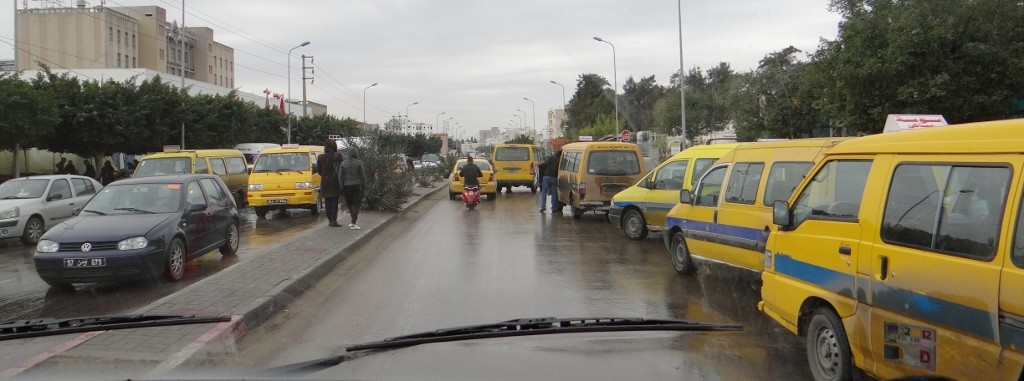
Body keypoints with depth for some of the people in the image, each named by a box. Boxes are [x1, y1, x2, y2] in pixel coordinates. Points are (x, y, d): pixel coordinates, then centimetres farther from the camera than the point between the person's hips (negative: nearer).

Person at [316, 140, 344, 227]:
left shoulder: (320, 157, 1)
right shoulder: (337, 156, -11)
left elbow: (318, 170, 7)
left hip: (325, 182, 3)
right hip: (335, 181, -3)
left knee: (327, 201, 10)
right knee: (334, 201, 0)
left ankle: (330, 220, 13)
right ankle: (333, 220, -4)